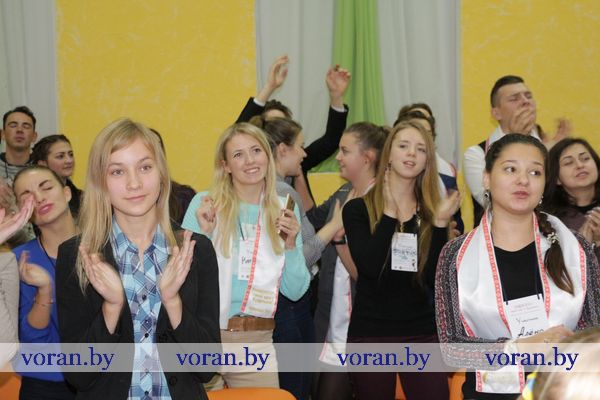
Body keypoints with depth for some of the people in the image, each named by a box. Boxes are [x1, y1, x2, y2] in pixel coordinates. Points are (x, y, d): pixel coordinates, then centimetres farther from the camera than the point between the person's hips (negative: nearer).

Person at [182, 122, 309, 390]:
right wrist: (203, 234, -17)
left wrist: (290, 245, -10)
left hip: (258, 340, 3)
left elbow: (295, 291, 4)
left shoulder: (284, 210, 5)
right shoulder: (204, 204, -5)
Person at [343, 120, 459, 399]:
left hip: (423, 332, 2)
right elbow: (368, 267, -16)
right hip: (370, 332, -2)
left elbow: (436, 279, -4)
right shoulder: (358, 208, -1)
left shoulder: (431, 212, 6)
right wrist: (390, 212, -13)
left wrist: (440, 222, -11)